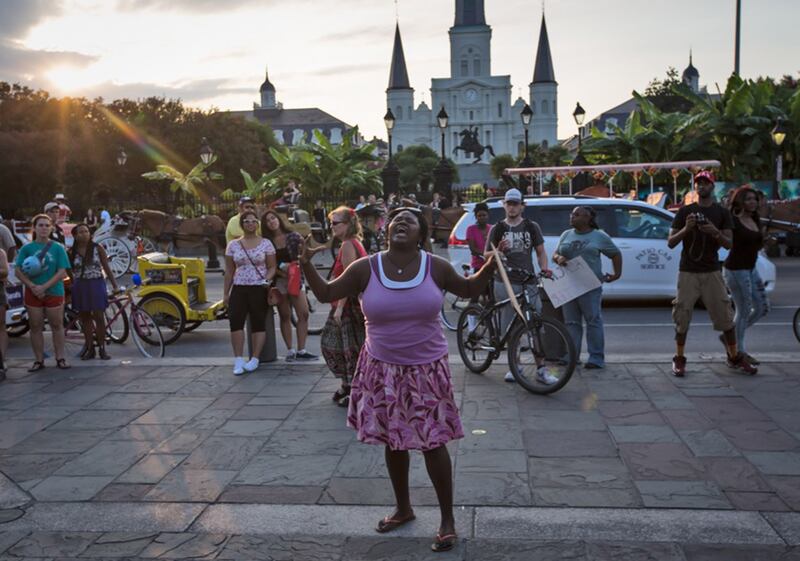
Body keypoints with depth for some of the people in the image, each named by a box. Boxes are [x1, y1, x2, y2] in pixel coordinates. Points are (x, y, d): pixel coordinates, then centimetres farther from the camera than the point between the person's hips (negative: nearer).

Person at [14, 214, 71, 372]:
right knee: (36, 327, 7)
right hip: (33, 293, 1)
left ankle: (60, 358, 14)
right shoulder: (27, 248, 1)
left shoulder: (58, 248, -2)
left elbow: (62, 273, -8)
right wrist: (33, 286, -17)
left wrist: (44, 287, -17)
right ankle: (39, 360, 15)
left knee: (57, 326, 6)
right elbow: (18, 271, -3)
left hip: (54, 292, -1)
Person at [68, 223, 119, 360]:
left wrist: (114, 284, 1)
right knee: (85, 318, 6)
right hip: (80, 287, 2)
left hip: (96, 285, -1)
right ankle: (89, 348, 15)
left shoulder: (98, 248, 0)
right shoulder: (72, 252, 2)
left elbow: (106, 267, 3)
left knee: (99, 317, -4)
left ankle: (102, 348, 4)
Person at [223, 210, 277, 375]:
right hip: (239, 288, 2)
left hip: (259, 289, -1)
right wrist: (225, 293, 9)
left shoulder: (266, 243, 2)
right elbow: (229, 271, 11)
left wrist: (267, 279, -18)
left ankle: (254, 360, 8)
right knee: (235, 321, -12)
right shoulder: (233, 245, 8)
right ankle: (238, 361, -7)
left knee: (259, 324, 1)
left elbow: (272, 267, 3)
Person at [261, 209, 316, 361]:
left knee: (304, 314, -6)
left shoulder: (292, 236, 2)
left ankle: (301, 350, 2)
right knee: (285, 317, 5)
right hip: (279, 281, -1)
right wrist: (281, 267, -17)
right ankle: (290, 350, 12)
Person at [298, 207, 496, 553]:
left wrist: (492, 263, -5)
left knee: (433, 443, 1)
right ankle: (403, 509, 36)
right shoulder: (365, 269, -6)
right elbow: (326, 294, 1)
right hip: (383, 369, 2)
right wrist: (306, 265, -14)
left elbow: (470, 290, 10)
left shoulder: (436, 268, -5)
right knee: (393, 441, 14)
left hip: (427, 369, -1)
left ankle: (448, 520, 17)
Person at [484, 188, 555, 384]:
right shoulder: (497, 228, 8)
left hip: (528, 282, 0)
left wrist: (544, 267, -7)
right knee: (509, 328, 4)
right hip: (505, 282, 0)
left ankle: (541, 369, 0)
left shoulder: (531, 227, 10)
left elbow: (540, 252, 12)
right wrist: (499, 250, -12)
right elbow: (486, 254, 9)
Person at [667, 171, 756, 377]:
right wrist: (686, 228, -16)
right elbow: (670, 243, 1)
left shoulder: (722, 212, 7)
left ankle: (734, 357, 15)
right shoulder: (685, 211, 6)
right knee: (682, 316, -1)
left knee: (725, 315, 1)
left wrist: (715, 233, -19)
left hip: (712, 272, 1)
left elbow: (729, 244, 1)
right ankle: (679, 359, 8)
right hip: (688, 272, -1)